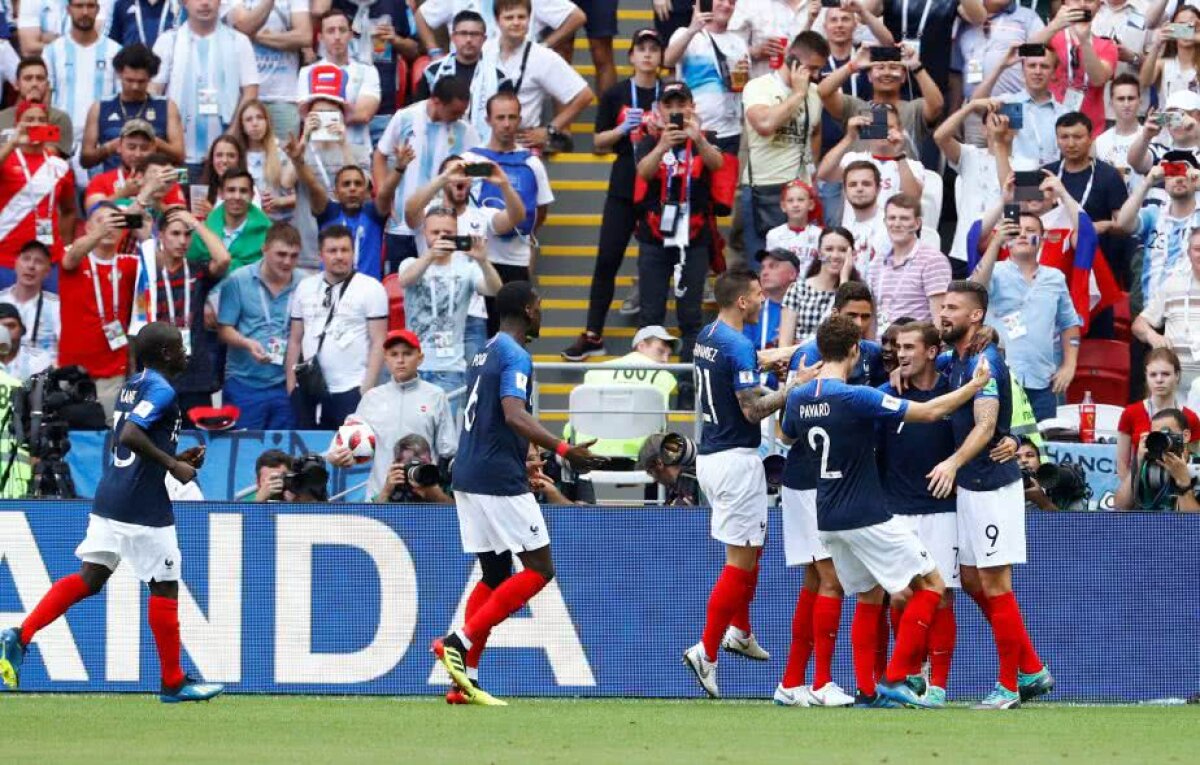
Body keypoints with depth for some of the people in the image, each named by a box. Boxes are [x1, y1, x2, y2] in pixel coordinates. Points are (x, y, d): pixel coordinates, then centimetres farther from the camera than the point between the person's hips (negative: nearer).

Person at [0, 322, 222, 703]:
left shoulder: (132, 386, 15)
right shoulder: (162, 391, -13)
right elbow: (131, 435, -26)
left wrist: (177, 458, 18)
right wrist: (173, 465, -19)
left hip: (109, 497, 9)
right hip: (144, 507, -9)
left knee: (89, 579, 11)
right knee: (165, 588, 2)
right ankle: (173, 683, 10)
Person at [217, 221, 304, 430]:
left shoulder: (303, 286, 2)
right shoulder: (238, 281, -2)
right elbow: (224, 330, -2)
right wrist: (248, 343, -20)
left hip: (285, 385, 2)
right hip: (244, 383, -2)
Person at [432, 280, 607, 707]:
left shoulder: (485, 353, 17)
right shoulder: (515, 356, -11)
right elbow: (514, 416, -25)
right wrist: (563, 450, -34)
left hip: (468, 477, 9)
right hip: (499, 480, -9)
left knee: (495, 575, 12)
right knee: (539, 569, -4)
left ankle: (465, 679, 5)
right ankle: (460, 642, -14)